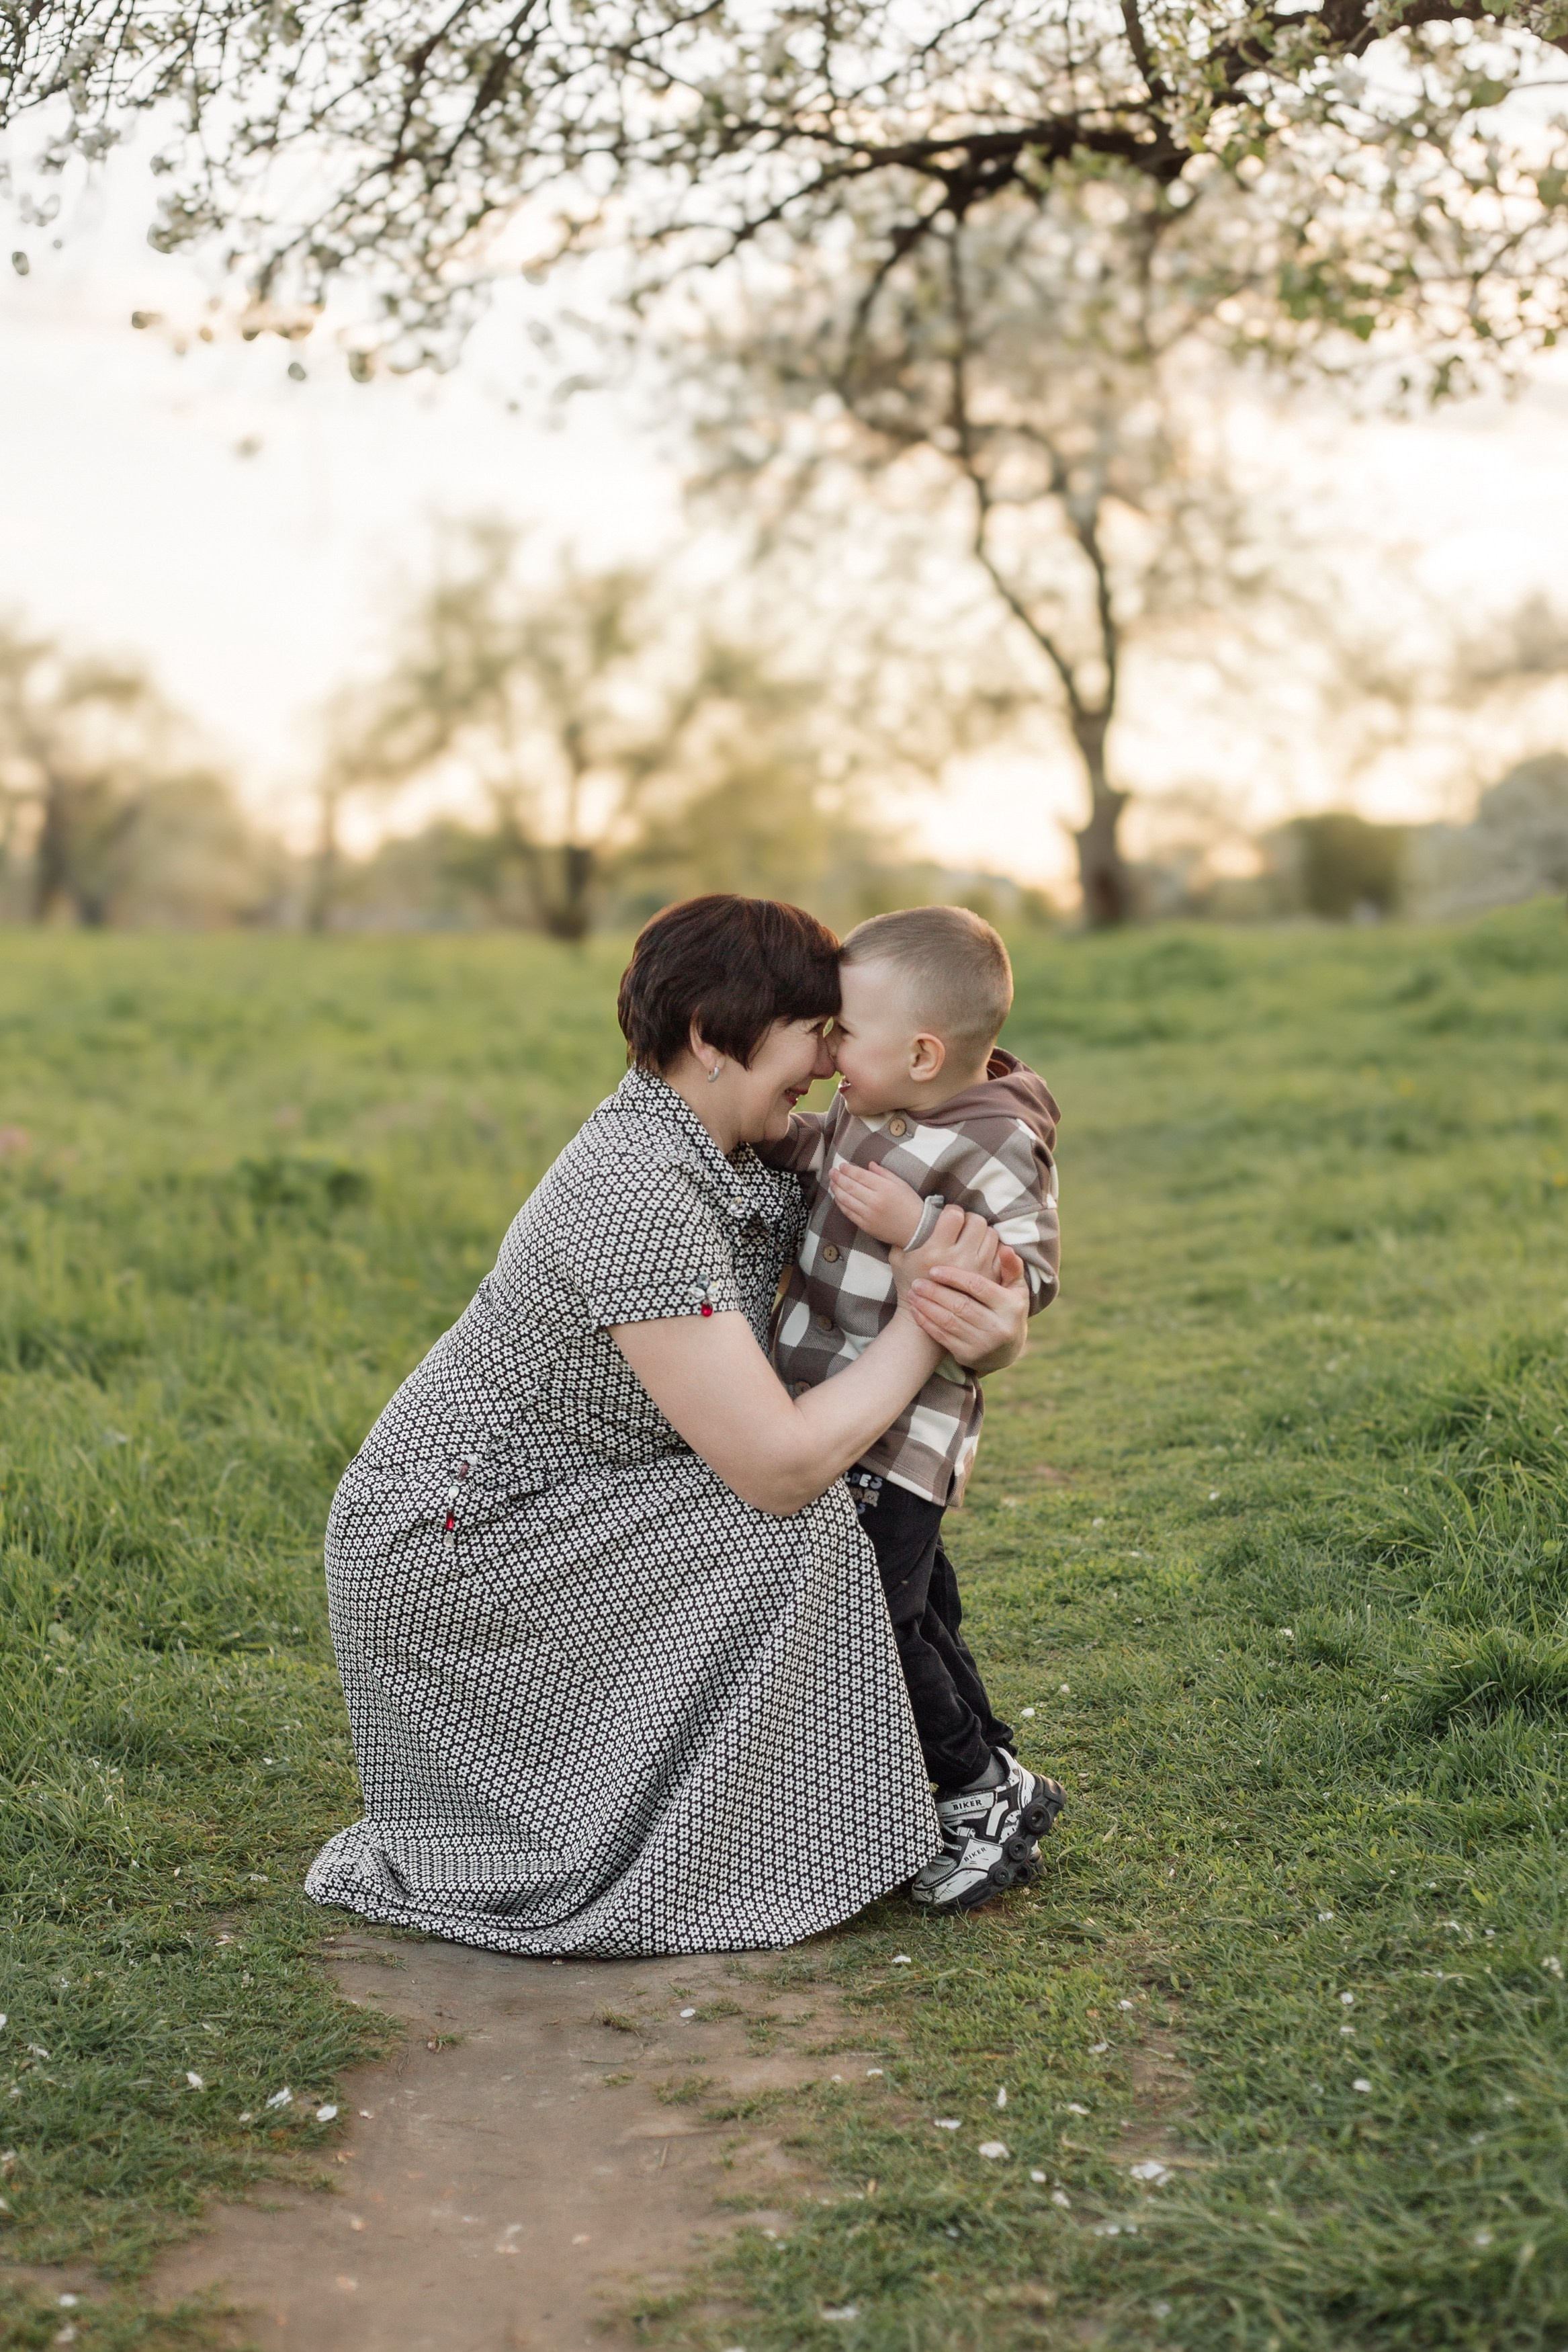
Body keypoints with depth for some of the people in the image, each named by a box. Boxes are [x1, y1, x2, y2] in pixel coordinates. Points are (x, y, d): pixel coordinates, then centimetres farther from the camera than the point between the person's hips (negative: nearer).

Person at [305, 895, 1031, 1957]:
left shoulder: (730, 1162, 2)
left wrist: (996, 1319, -16)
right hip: (440, 1544, -10)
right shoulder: (642, 1199, -29)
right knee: (787, 1520, -17)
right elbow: (781, 1465, -29)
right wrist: (924, 1320, -19)